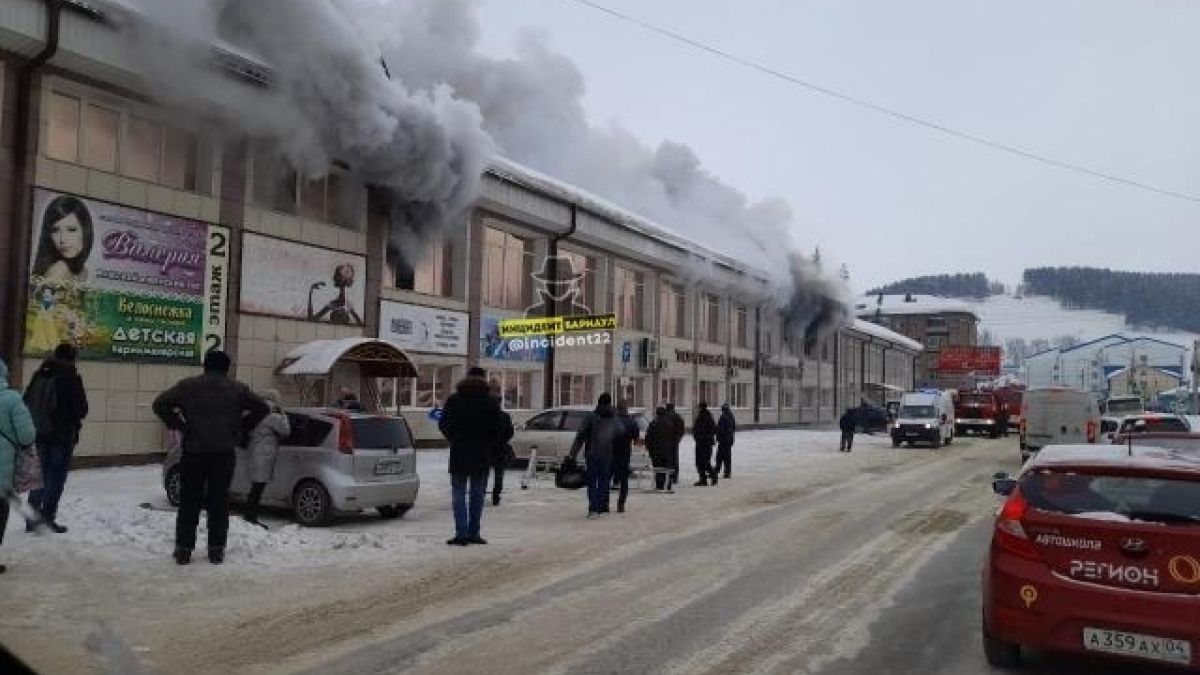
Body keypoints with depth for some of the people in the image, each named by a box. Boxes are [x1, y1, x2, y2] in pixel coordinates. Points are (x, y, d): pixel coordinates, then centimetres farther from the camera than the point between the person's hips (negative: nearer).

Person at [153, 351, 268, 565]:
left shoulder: (187, 386, 5)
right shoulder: (237, 389, 6)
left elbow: (160, 404, -1)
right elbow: (262, 408, 4)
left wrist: (177, 425, 6)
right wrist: (241, 426, 10)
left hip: (193, 452, 0)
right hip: (224, 453, 0)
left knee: (189, 501, 8)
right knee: (219, 501, 6)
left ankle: (183, 549, 9)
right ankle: (216, 550, 7)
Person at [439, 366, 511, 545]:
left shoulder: (453, 400, 0)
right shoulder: (490, 402, -2)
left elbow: (443, 424, 2)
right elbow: (501, 428, -6)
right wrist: (490, 445, 7)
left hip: (459, 455, 0)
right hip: (482, 456, 0)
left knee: (459, 494, 4)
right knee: (477, 494, 10)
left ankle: (461, 534, -4)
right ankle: (473, 533, 11)